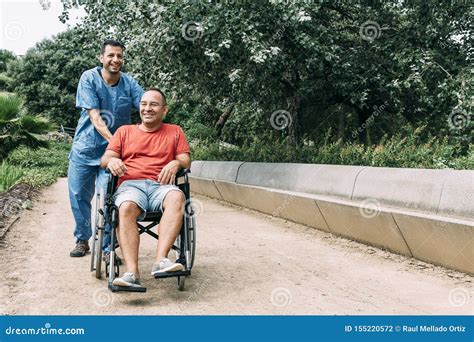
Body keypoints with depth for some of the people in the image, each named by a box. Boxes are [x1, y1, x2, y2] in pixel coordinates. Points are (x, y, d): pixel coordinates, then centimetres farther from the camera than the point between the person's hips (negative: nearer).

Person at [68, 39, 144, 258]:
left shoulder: (129, 83, -2)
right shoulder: (89, 78, -8)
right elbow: (94, 116, -17)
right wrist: (113, 139, -31)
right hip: (85, 147, 0)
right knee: (78, 195, 7)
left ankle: (107, 247, 5)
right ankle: (82, 240, 26)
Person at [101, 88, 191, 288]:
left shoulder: (175, 132, 24)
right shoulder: (124, 131, 25)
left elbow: (186, 160, 15)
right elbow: (105, 158, 15)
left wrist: (176, 163, -10)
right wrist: (112, 160, -10)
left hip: (161, 185, 0)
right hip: (130, 184, 0)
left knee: (176, 197, -37)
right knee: (126, 208, -37)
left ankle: (161, 260, -46)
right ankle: (132, 273, -46)